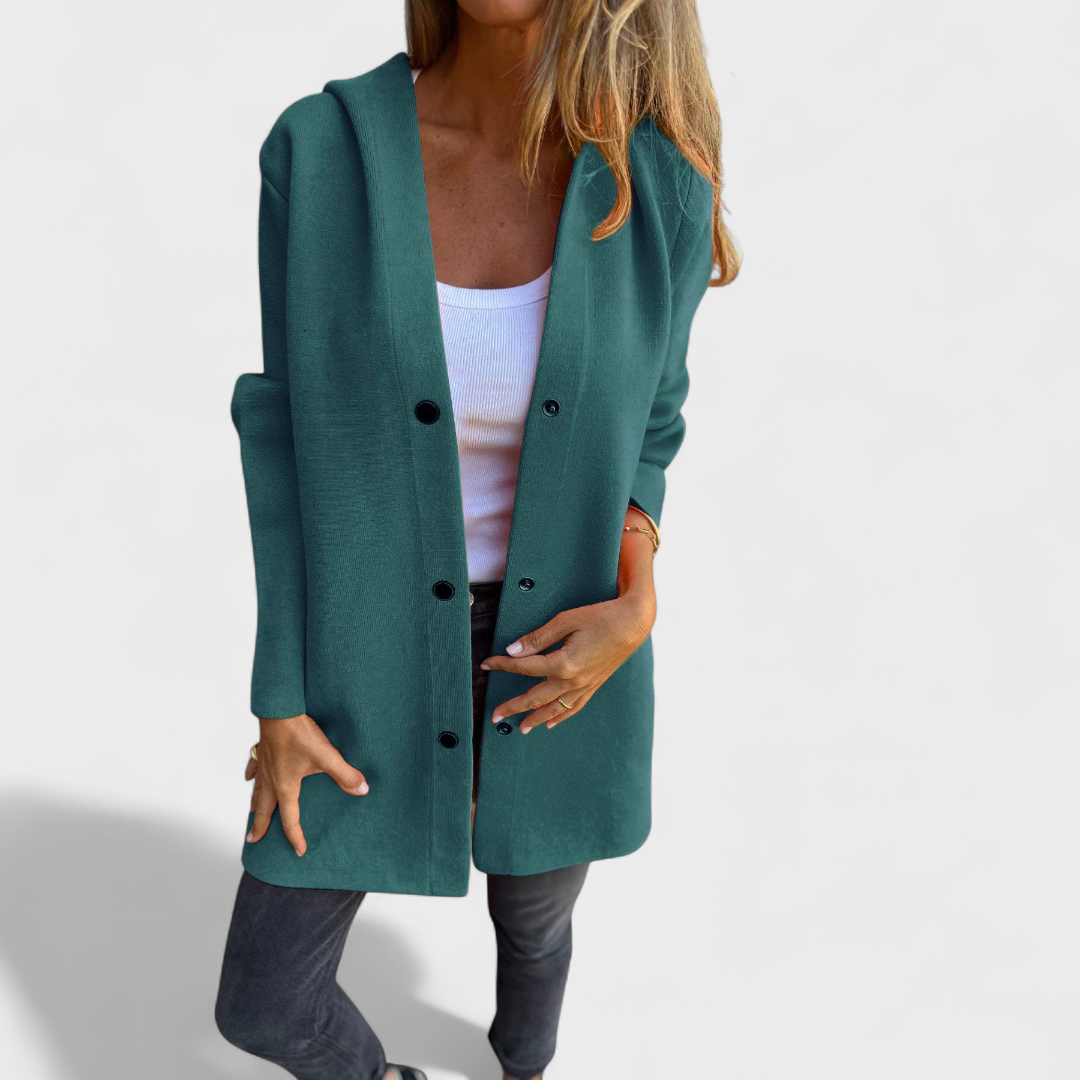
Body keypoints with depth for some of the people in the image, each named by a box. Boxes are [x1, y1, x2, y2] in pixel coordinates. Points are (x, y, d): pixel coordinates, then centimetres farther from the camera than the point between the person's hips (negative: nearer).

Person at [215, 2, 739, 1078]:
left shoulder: (660, 189, -13)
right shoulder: (320, 153, -15)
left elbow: (639, 436, 1)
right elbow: (293, 441, -9)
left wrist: (635, 605, -17)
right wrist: (279, 701, -7)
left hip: (559, 652, 1)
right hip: (373, 650, 0)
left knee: (532, 917, 26)